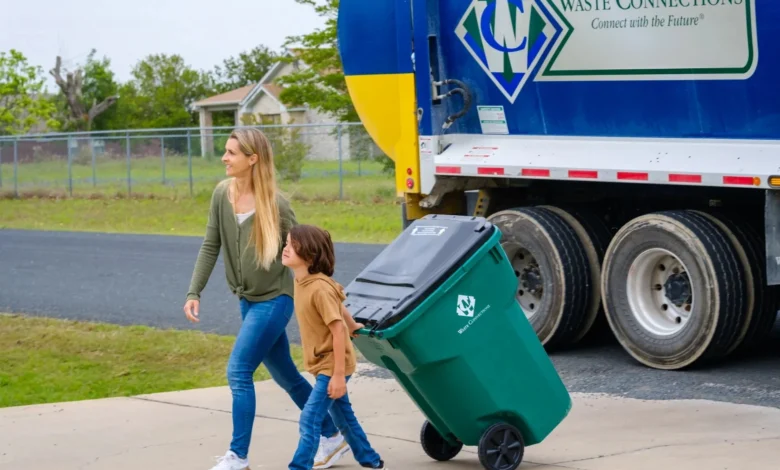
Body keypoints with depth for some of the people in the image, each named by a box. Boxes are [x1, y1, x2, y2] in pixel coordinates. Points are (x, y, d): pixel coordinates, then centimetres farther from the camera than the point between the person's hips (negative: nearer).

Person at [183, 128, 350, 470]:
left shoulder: (275, 204, -17)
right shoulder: (222, 194, -3)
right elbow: (210, 247, 3)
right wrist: (194, 292, -4)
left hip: (274, 300, -6)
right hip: (248, 301, 6)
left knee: (238, 372, -12)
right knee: (286, 377, 16)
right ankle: (333, 436, 31)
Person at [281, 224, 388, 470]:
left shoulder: (320, 288, -27)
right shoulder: (301, 282, 0)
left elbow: (338, 330, -27)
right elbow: (338, 305, 15)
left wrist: (338, 375, -25)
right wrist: (353, 326, 30)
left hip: (332, 365, -10)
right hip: (321, 364, 10)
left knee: (309, 419, -12)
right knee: (343, 416, 21)